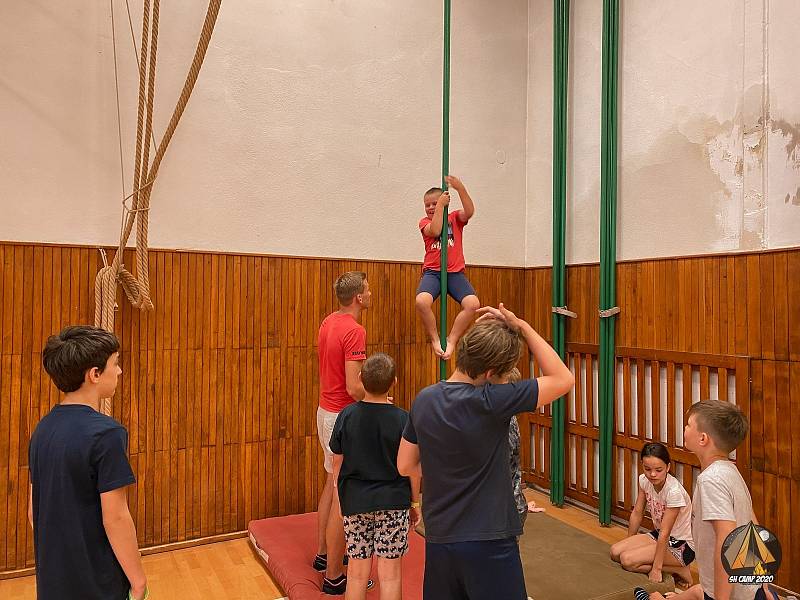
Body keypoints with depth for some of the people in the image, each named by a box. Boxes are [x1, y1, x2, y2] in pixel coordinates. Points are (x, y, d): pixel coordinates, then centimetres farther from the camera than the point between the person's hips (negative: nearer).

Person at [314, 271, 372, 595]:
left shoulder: (329, 322, 6)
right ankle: (334, 577, 12)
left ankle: (324, 554, 35)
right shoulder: (355, 331, -22)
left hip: (325, 410, 9)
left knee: (332, 484, 21)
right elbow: (353, 387, -26)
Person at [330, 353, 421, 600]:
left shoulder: (347, 415, -8)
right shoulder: (402, 419, -12)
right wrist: (415, 502, 8)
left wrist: (341, 495, 15)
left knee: (357, 570, 13)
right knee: (390, 571, 10)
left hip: (355, 499, 2)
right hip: (393, 501, -1)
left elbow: (337, 461, 0)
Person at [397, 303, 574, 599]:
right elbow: (563, 379, -13)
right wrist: (522, 327, -12)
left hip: (438, 539, 6)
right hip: (488, 542, -6)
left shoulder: (424, 399, -3)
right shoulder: (490, 402, -22)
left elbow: (405, 466, 6)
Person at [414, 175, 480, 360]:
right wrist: (440, 206, -8)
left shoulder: (455, 218, 14)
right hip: (432, 271, -1)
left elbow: (469, 211, -10)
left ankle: (451, 340, -8)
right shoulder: (425, 222, 12)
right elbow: (435, 230, -12)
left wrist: (460, 188, -21)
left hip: (455, 272, 1)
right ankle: (435, 339, -11)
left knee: (473, 304, -26)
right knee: (422, 301, -33)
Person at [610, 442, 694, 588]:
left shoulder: (674, 491, -29)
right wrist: (629, 543, 9)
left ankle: (679, 571, -5)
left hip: (682, 545, -7)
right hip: (658, 534, 7)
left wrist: (656, 568, -23)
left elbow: (665, 534, -26)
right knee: (615, 552, -11)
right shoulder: (644, 480, -8)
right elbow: (637, 513, 3)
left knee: (627, 560, -22)